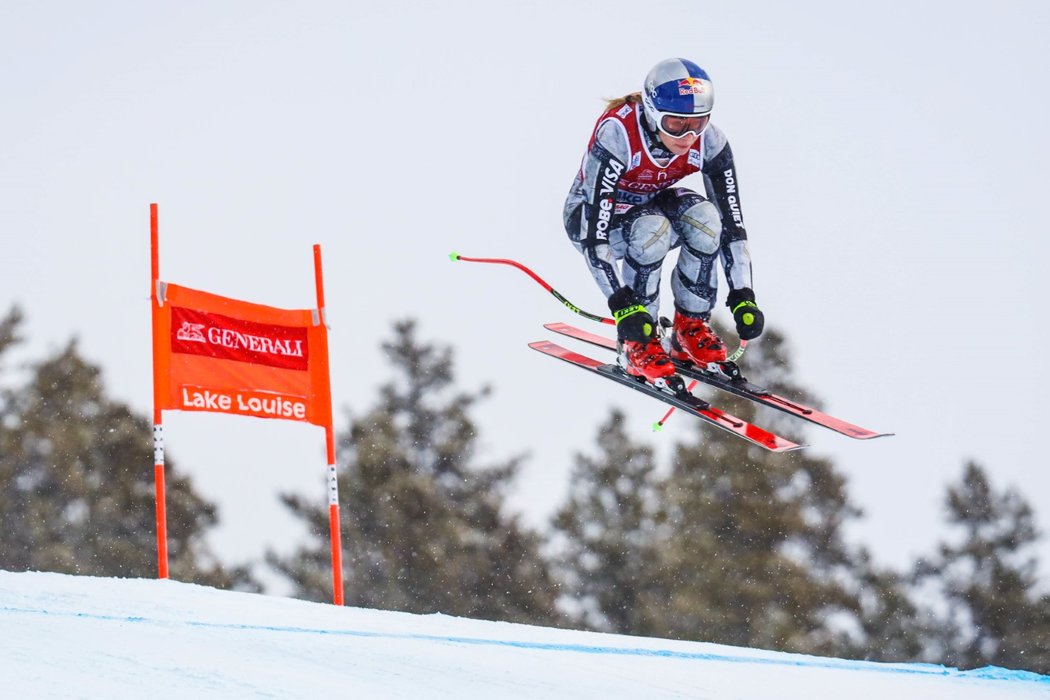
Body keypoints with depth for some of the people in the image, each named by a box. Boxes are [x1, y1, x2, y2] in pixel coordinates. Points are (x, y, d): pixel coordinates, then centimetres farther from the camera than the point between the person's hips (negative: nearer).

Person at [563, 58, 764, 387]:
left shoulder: (708, 142, -23)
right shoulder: (617, 135, -36)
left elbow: (732, 221, -18)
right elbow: (595, 234, -37)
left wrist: (743, 297, -27)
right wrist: (622, 305, -42)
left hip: (650, 205, 4)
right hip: (590, 214, -4)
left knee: (704, 216, -29)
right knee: (652, 228, -37)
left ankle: (690, 326, -11)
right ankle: (635, 344, -20)